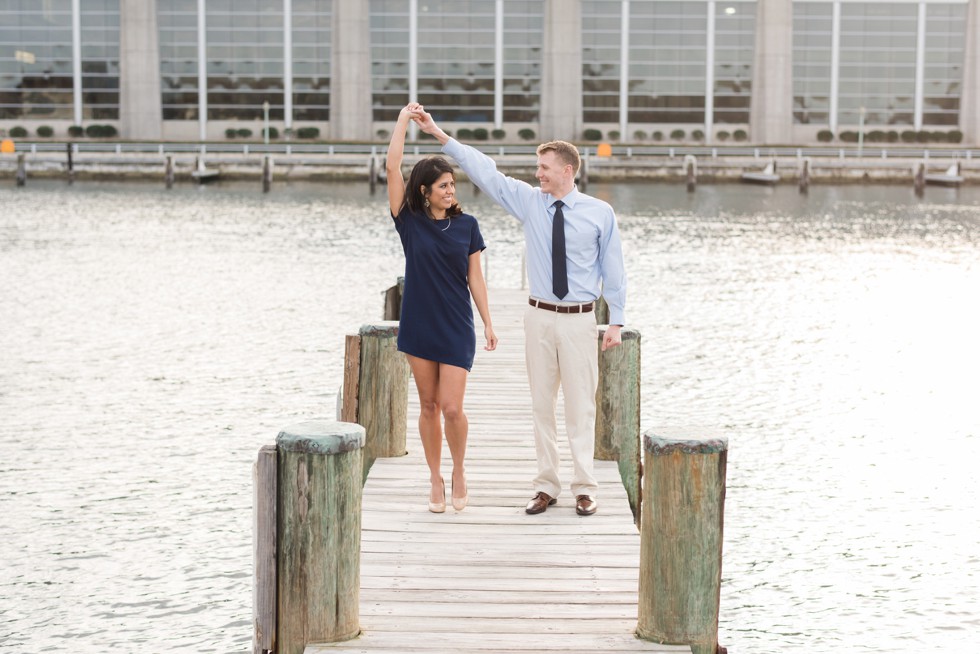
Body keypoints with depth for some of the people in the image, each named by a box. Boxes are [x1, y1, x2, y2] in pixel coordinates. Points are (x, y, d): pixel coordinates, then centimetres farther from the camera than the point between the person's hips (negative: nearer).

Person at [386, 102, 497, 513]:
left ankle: (459, 470, 16)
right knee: (428, 405, 7)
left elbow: (475, 278, 4)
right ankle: (435, 480, 19)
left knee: (451, 407, -7)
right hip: (418, 325, 1)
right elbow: (392, 167, -8)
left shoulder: (466, 225, 1)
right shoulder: (409, 221, -2)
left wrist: (488, 324, 3)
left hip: (457, 328, -1)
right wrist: (404, 120, -5)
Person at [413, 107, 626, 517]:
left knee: (581, 406, 1)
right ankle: (546, 486, 15)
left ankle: (584, 488, 8)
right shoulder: (529, 202, 3)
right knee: (542, 404, 6)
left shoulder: (599, 213, -2)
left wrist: (616, 322, 0)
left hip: (579, 319, -2)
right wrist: (440, 136, -6)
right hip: (540, 316, 3)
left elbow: (613, 268, 2)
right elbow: (484, 171, -1)